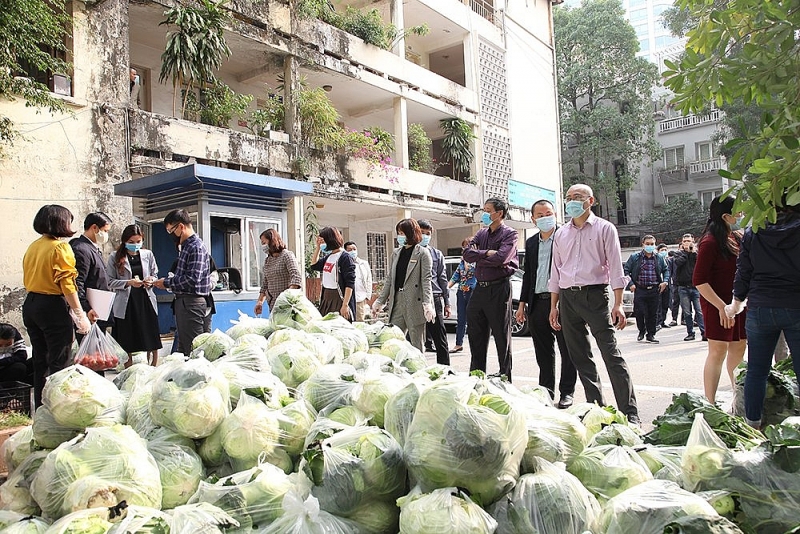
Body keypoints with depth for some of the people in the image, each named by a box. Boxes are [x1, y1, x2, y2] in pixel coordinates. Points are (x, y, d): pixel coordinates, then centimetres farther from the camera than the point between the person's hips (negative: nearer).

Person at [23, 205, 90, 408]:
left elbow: (28, 279, 14)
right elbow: (67, 285, -16)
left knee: (40, 361, 15)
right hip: (53, 307, -8)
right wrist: (80, 315, -14)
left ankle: (40, 409, 24)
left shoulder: (33, 246, 12)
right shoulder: (61, 247, -11)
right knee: (59, 363, -1)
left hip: (30, 305, 8)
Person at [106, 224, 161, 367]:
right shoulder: (115, 258, 1)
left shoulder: (148, 255, 8)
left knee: (151, 341, 4)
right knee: (127, 344, 4)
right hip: (125, 304, -2)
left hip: (146, 301, 2)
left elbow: (155, 275, 16)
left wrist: (151, 281, -6)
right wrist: (128, 283, -16)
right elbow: (110, 282, -2)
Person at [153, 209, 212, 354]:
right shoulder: (186, 246, 16)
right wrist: (168, 281, 6)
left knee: (193, 349, -6)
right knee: (183, 348, 16)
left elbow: (192, 279, -23)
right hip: (184, 302, 11)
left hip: (193, 303, -11)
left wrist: (167, 283, -12)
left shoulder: (196, 247, -14)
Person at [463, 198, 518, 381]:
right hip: (480, 288, 7)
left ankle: (505, 379, 11)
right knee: (476, 336, 11)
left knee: (502, 337, 1)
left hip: (499, 288, -7)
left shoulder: (509, 234, -4)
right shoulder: (481, 233, 15)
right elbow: (467, 254, 2)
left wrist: (478, 256, -7)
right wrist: (487, 253, -12)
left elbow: (501, 258, -20)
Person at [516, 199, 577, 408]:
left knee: (567, 351, 4)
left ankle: (567, 392, 15)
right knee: (543, 352, 13)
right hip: (538, 303, 6)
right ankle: (546, 391, 24)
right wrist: (522, 303, 13)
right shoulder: (531, 243, 15)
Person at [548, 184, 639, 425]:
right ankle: (596, 407, 17)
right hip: (567, 298, 5)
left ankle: (630, 412, -4)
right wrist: (554, 306, 13)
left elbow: (615, 268, -2)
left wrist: (618, 304, -10)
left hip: (594, 295, -5)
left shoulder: (604, 228, 3)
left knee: (611, 355, -8)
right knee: (580, 357, 7)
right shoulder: (560, 234, 16)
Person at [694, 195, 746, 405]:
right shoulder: (710, 242, -15)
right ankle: (710, 403, 1)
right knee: (718, 351, -5)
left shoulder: (737, 238, 10)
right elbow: (699, 280, -19)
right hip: (718, 305, -8)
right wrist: (721, 306, -21)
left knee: (738, 348, 15)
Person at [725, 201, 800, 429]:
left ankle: (753, 423, 17)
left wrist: (735, 305, 17)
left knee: (756, 370, 10)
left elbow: (743, 273, 4)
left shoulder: (752, 233, 0)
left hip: (760, 309, 2)